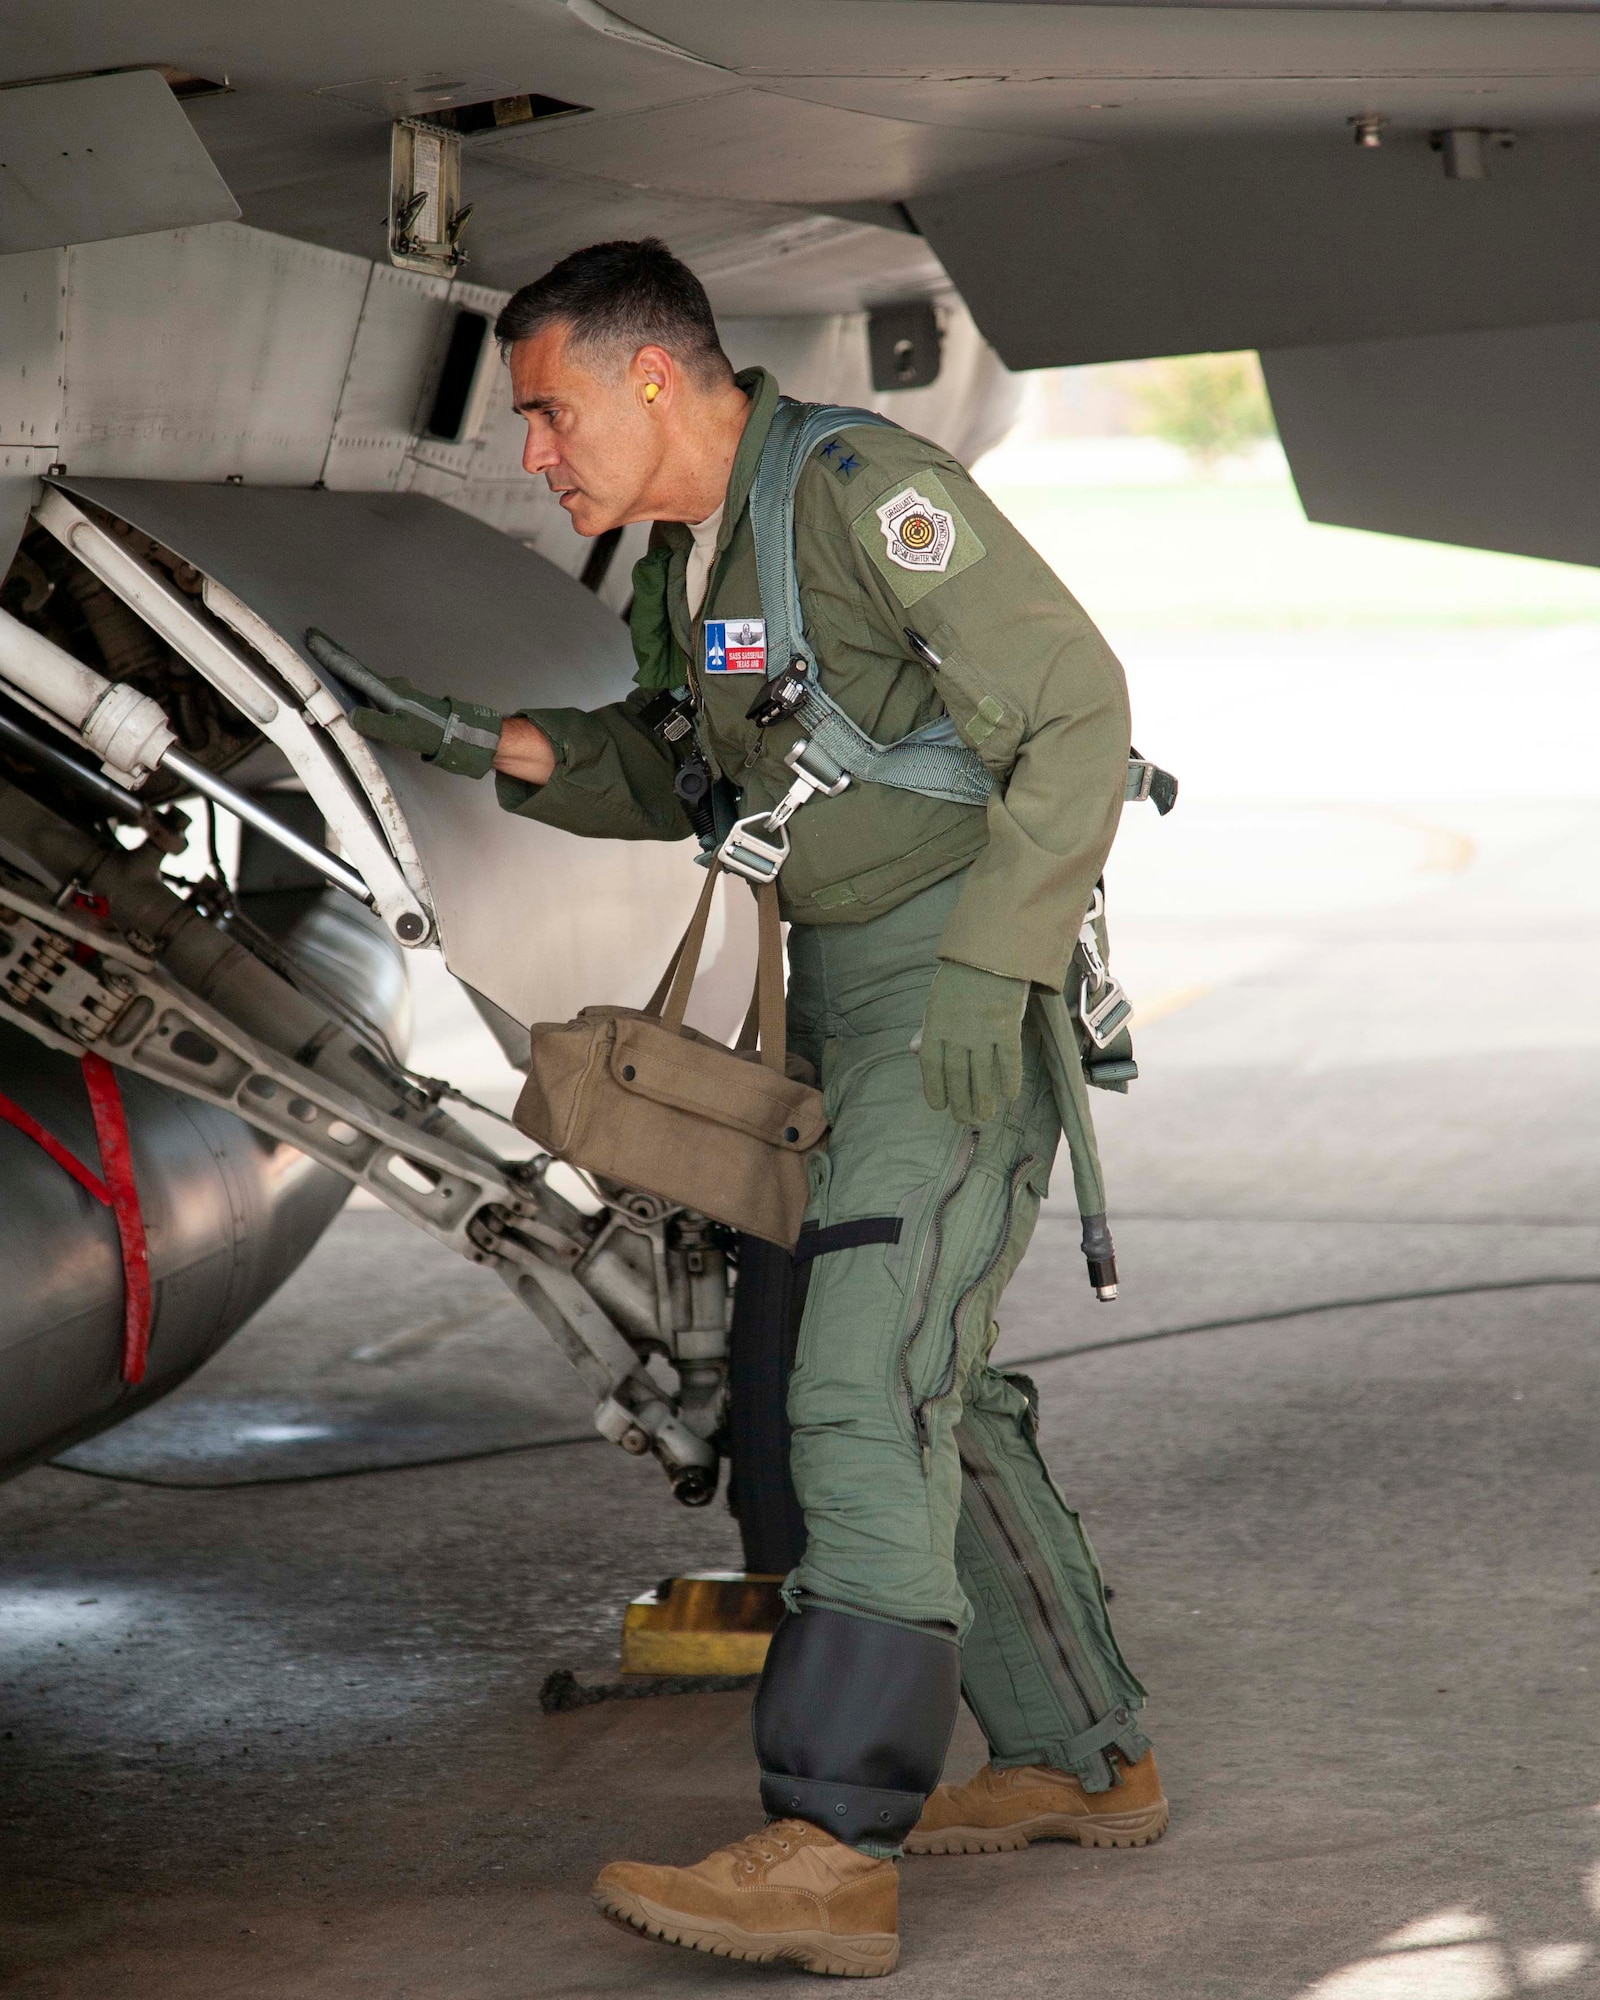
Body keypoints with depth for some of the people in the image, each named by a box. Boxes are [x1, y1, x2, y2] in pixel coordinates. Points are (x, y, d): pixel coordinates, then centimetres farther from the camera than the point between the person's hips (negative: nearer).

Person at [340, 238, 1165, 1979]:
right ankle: (1085, 1760, 25)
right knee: (924, 1386, 14)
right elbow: (671, 779, 25)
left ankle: (830, 1851, -22)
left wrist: (988, 971, -23)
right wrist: (505, 750, 6)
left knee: (869, 1381, -17)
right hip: (843, 989, 10)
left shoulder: (864, 490, -16)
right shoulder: (681, 562, 12)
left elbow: (1076, 712, -18)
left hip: (963, 981, -10)